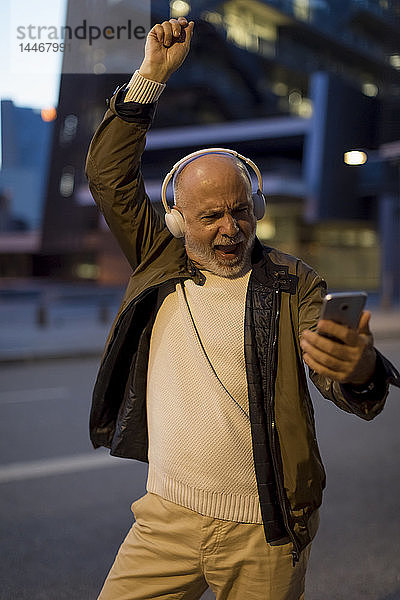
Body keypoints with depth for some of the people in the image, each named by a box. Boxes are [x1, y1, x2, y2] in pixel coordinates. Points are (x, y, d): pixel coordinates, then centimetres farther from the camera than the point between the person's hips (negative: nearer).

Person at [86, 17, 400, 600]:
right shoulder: (161, 264, 4)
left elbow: (347, 391, -13)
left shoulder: (292, 284, -4)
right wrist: (152, 73, -3)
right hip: (167, 519, 2)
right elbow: (108, 175, 3)